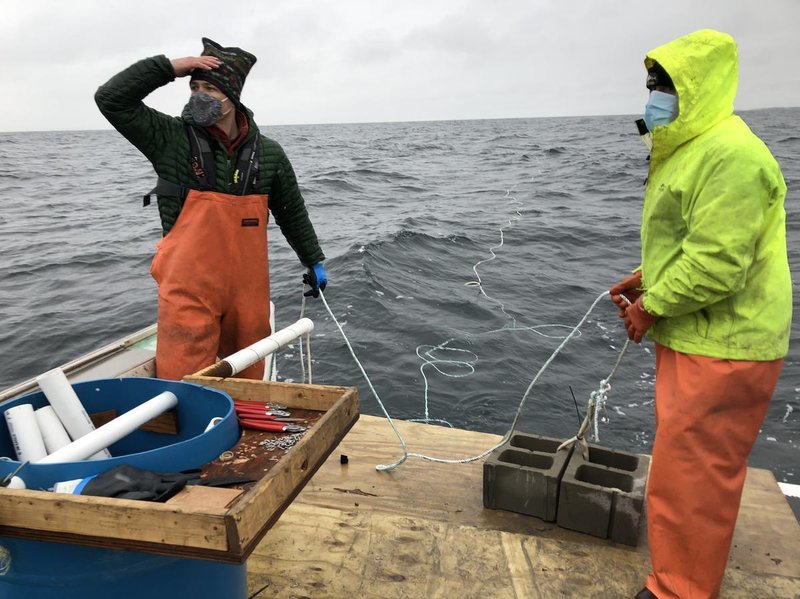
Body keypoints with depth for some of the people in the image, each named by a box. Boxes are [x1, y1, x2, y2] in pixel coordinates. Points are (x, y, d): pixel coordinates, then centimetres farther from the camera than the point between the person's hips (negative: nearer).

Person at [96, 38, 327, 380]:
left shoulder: (268, 153, 4)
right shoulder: (172, 139, -2)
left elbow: (292, 212, 16)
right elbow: (111, 99, -7)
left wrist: (314, 261, 22)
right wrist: (169, 68, -12)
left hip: (249, 292, 3)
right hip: (188, 292, -2)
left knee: (249, 386, 15)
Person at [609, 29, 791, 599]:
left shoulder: (729, 153, -22)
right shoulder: (691, 149, 14)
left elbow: (716, 264, -27)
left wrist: (653, 306, -14)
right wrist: (646, 277, 9)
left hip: (720, 348, -11)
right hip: (693, 338, 11)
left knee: (688, 471, -1)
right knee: (693, 463, 23)